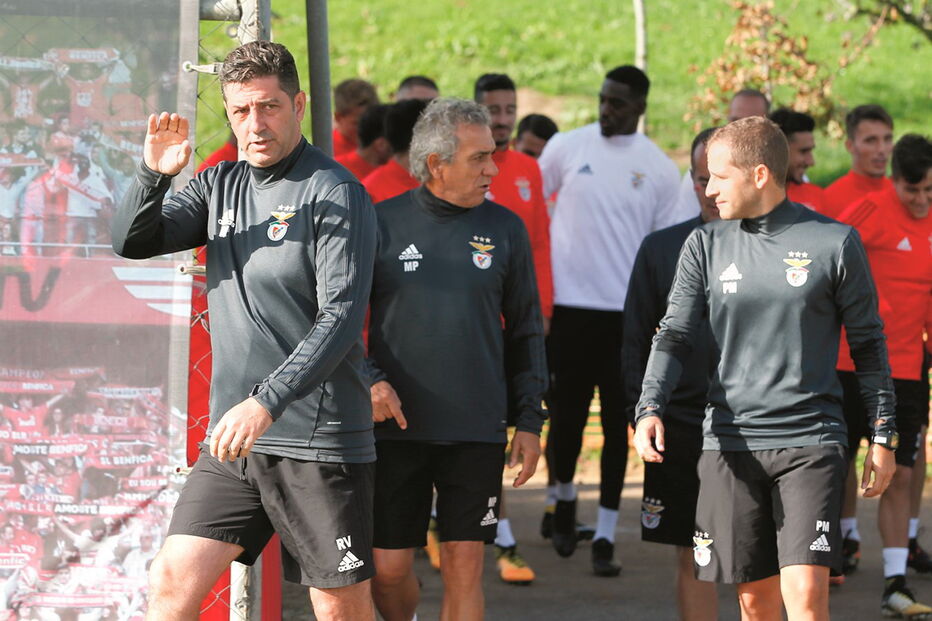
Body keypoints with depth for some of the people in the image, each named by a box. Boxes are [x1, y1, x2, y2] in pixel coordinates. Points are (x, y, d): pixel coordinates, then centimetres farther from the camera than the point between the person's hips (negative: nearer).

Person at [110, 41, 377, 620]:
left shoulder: (335, 193, -9)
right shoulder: (220, 185, 12)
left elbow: (341, 318, -17)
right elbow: (133, 243, 8)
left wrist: (266, 403, -27)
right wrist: (154, 174, -13)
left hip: (320, 444, -6)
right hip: (231, 441, 6)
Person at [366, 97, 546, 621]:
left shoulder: (505, 229, 6)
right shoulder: (383, 224, 0)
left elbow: (526, 331, 12)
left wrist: (530, 421, 7)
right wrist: (367, 380, -11)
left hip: (478, 433, 1)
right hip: (397, 426, -1)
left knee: (465, 567, -2)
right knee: (389, 568, 2)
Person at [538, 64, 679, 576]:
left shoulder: (659, 168, 3)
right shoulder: (566, 148, 2)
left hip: (628, 312, 0)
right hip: (569, 304, 0)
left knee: (617, 425, 0)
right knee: (567, 414, 4)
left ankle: (605, 536, 5)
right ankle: (564, 497, 32)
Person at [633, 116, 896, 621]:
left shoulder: (834, 242, -1)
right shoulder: (705, 245, 7)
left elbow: (868, 342, 6)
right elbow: (674, 334, 2)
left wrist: (883, 437, 5)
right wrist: (649, 409, -15)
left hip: (810, 441, -3)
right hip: (730, 440, 3)